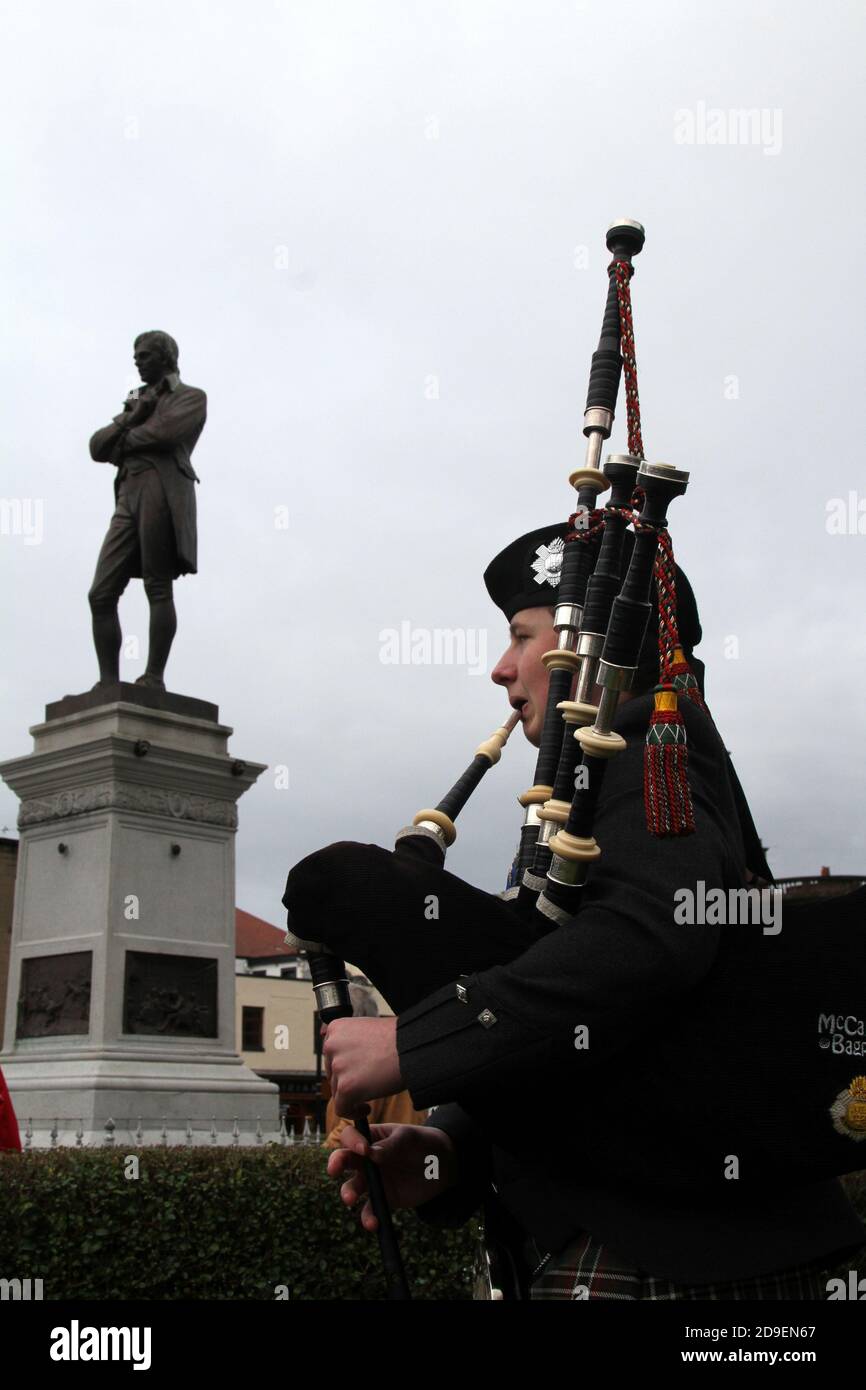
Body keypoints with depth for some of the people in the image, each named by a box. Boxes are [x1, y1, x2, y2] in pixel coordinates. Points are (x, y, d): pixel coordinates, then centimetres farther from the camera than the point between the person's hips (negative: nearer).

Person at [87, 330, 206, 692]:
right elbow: (97, 447, 20)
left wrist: (123, 441, 8)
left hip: (162, 491, -7)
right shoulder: (137, 401, 33)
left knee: (158, 588, -12)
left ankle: (154, 679, -14)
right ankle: (108, 683, -8)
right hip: (128, 498, 7)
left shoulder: (191, 397, 13)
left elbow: (165, 432, -8)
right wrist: (129, 420, 4)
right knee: (101, 594, -5)